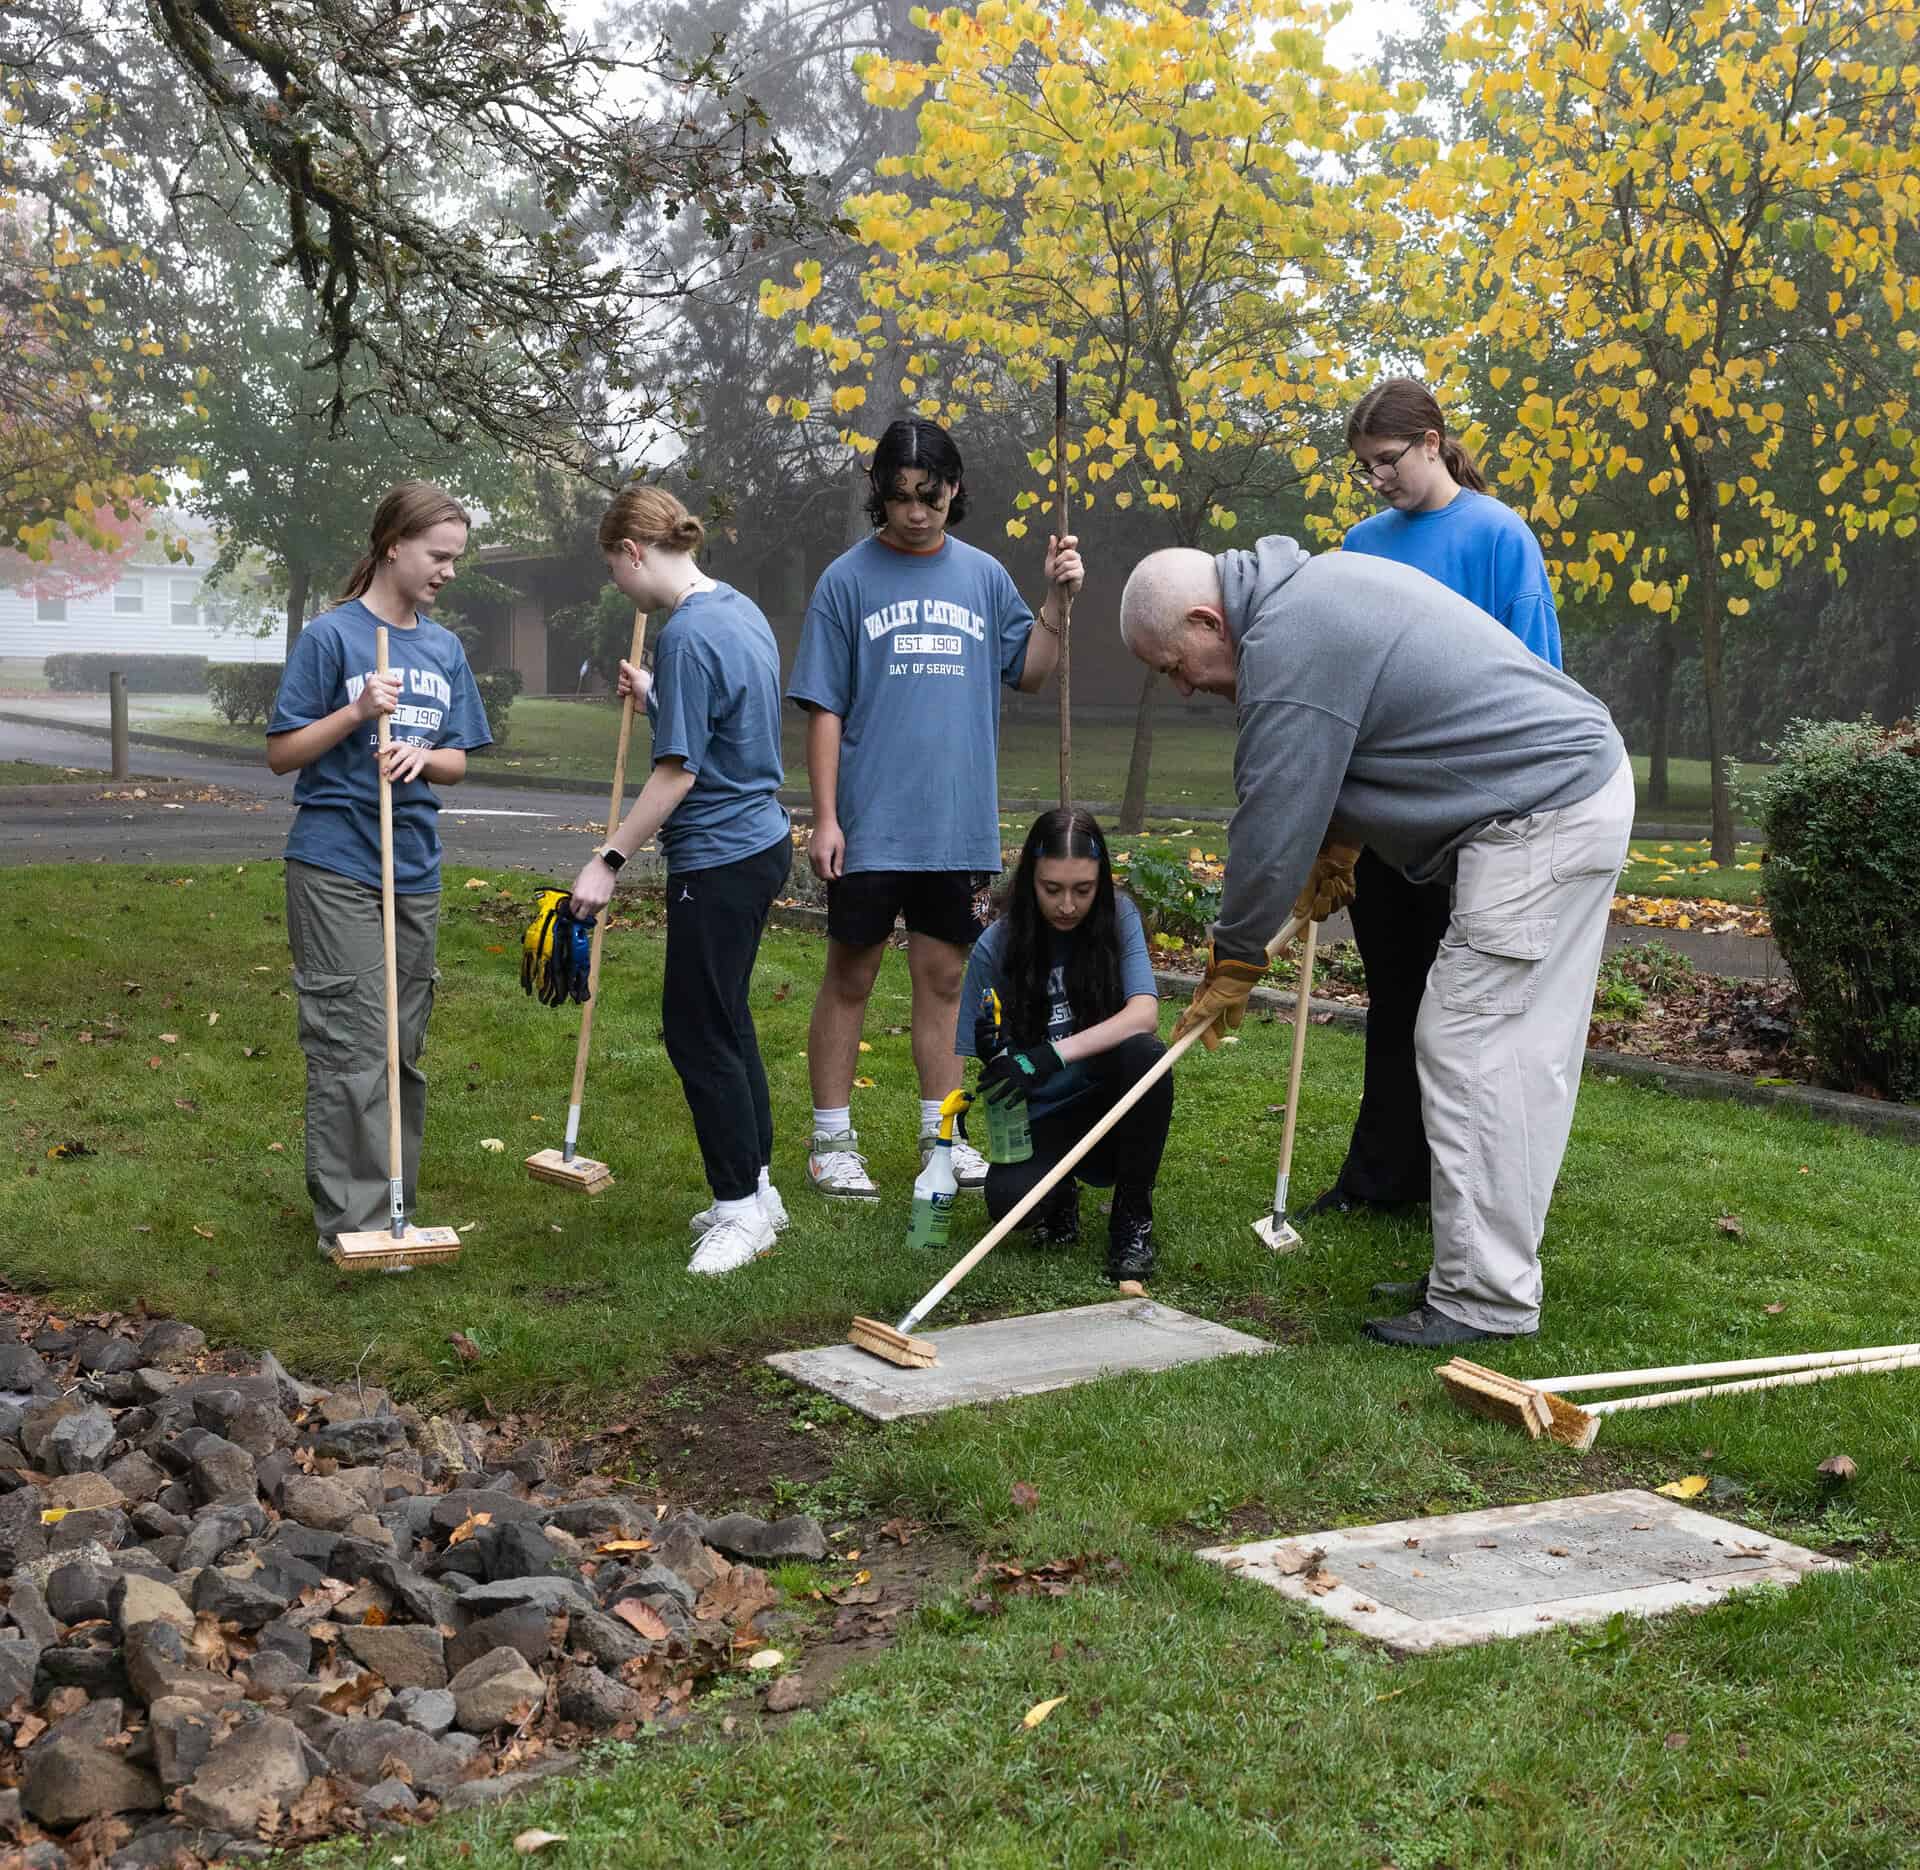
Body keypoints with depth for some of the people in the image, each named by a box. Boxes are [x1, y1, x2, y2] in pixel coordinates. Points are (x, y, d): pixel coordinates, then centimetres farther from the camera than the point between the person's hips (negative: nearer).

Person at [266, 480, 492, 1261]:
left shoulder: (445, 648, 10)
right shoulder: (331, 636, -7)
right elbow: (282, 753, -5)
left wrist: (423, 757, -10)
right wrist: (357, 713, -19)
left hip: (414, 871, 6)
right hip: (336, 869, -6)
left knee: (403, 1050, 11)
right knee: (351, 1050, -7)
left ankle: (395, 1208, 20)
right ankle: (350, 1222, -3)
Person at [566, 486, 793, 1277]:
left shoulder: (685, 635, -19)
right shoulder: (741, 610, 9)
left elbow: (678, 772, -20)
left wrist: (609, 859, -16)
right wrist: (656, 697, 23)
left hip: (719, 861, -10)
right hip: (761, 841, 10)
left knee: (698, 1030, -1)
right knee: (725, 1019, 18)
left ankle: (741, 1208, 8)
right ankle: (755, 1188, 28)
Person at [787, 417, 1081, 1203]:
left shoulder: (983, 576, 8)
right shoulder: (848, 579, -2)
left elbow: (1030, 673, 12)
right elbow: (824, 708, -3)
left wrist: (1057, 600, -3)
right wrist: (824, 818, -8)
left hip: (960, 826, 3)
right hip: (871, 827, -3)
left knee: (943, 977, 11)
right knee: (851, 976, 4)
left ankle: (941, 1135, 21)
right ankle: (831, 1139, 14)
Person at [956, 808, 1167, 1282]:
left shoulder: (1117, 919, -7)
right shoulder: (997, 947, -8)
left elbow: (1144, 1013, -22)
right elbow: (976, 1056, -3)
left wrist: (1054, 1054, -36)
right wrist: (997, 1058, -28)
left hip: (1110, 1101, 1)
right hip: (1042, 1118, -1)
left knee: (1143, 1053, -34)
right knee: (1008, 1198, -33)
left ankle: (1133, 1216, -12)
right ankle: (1061, 1195, 8)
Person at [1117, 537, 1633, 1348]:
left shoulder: (1285, 649, -17)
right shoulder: (1318, 581, 15)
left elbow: (1273, 824, -13)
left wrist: (1233, 964, -3)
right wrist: (1337, 842, 17)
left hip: (1544, 820, -11)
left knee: (1473, 1052, -9)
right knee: (1515, 1056, 12)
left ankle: (1485, 1302, -5)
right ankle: (1486, 1267, 19)